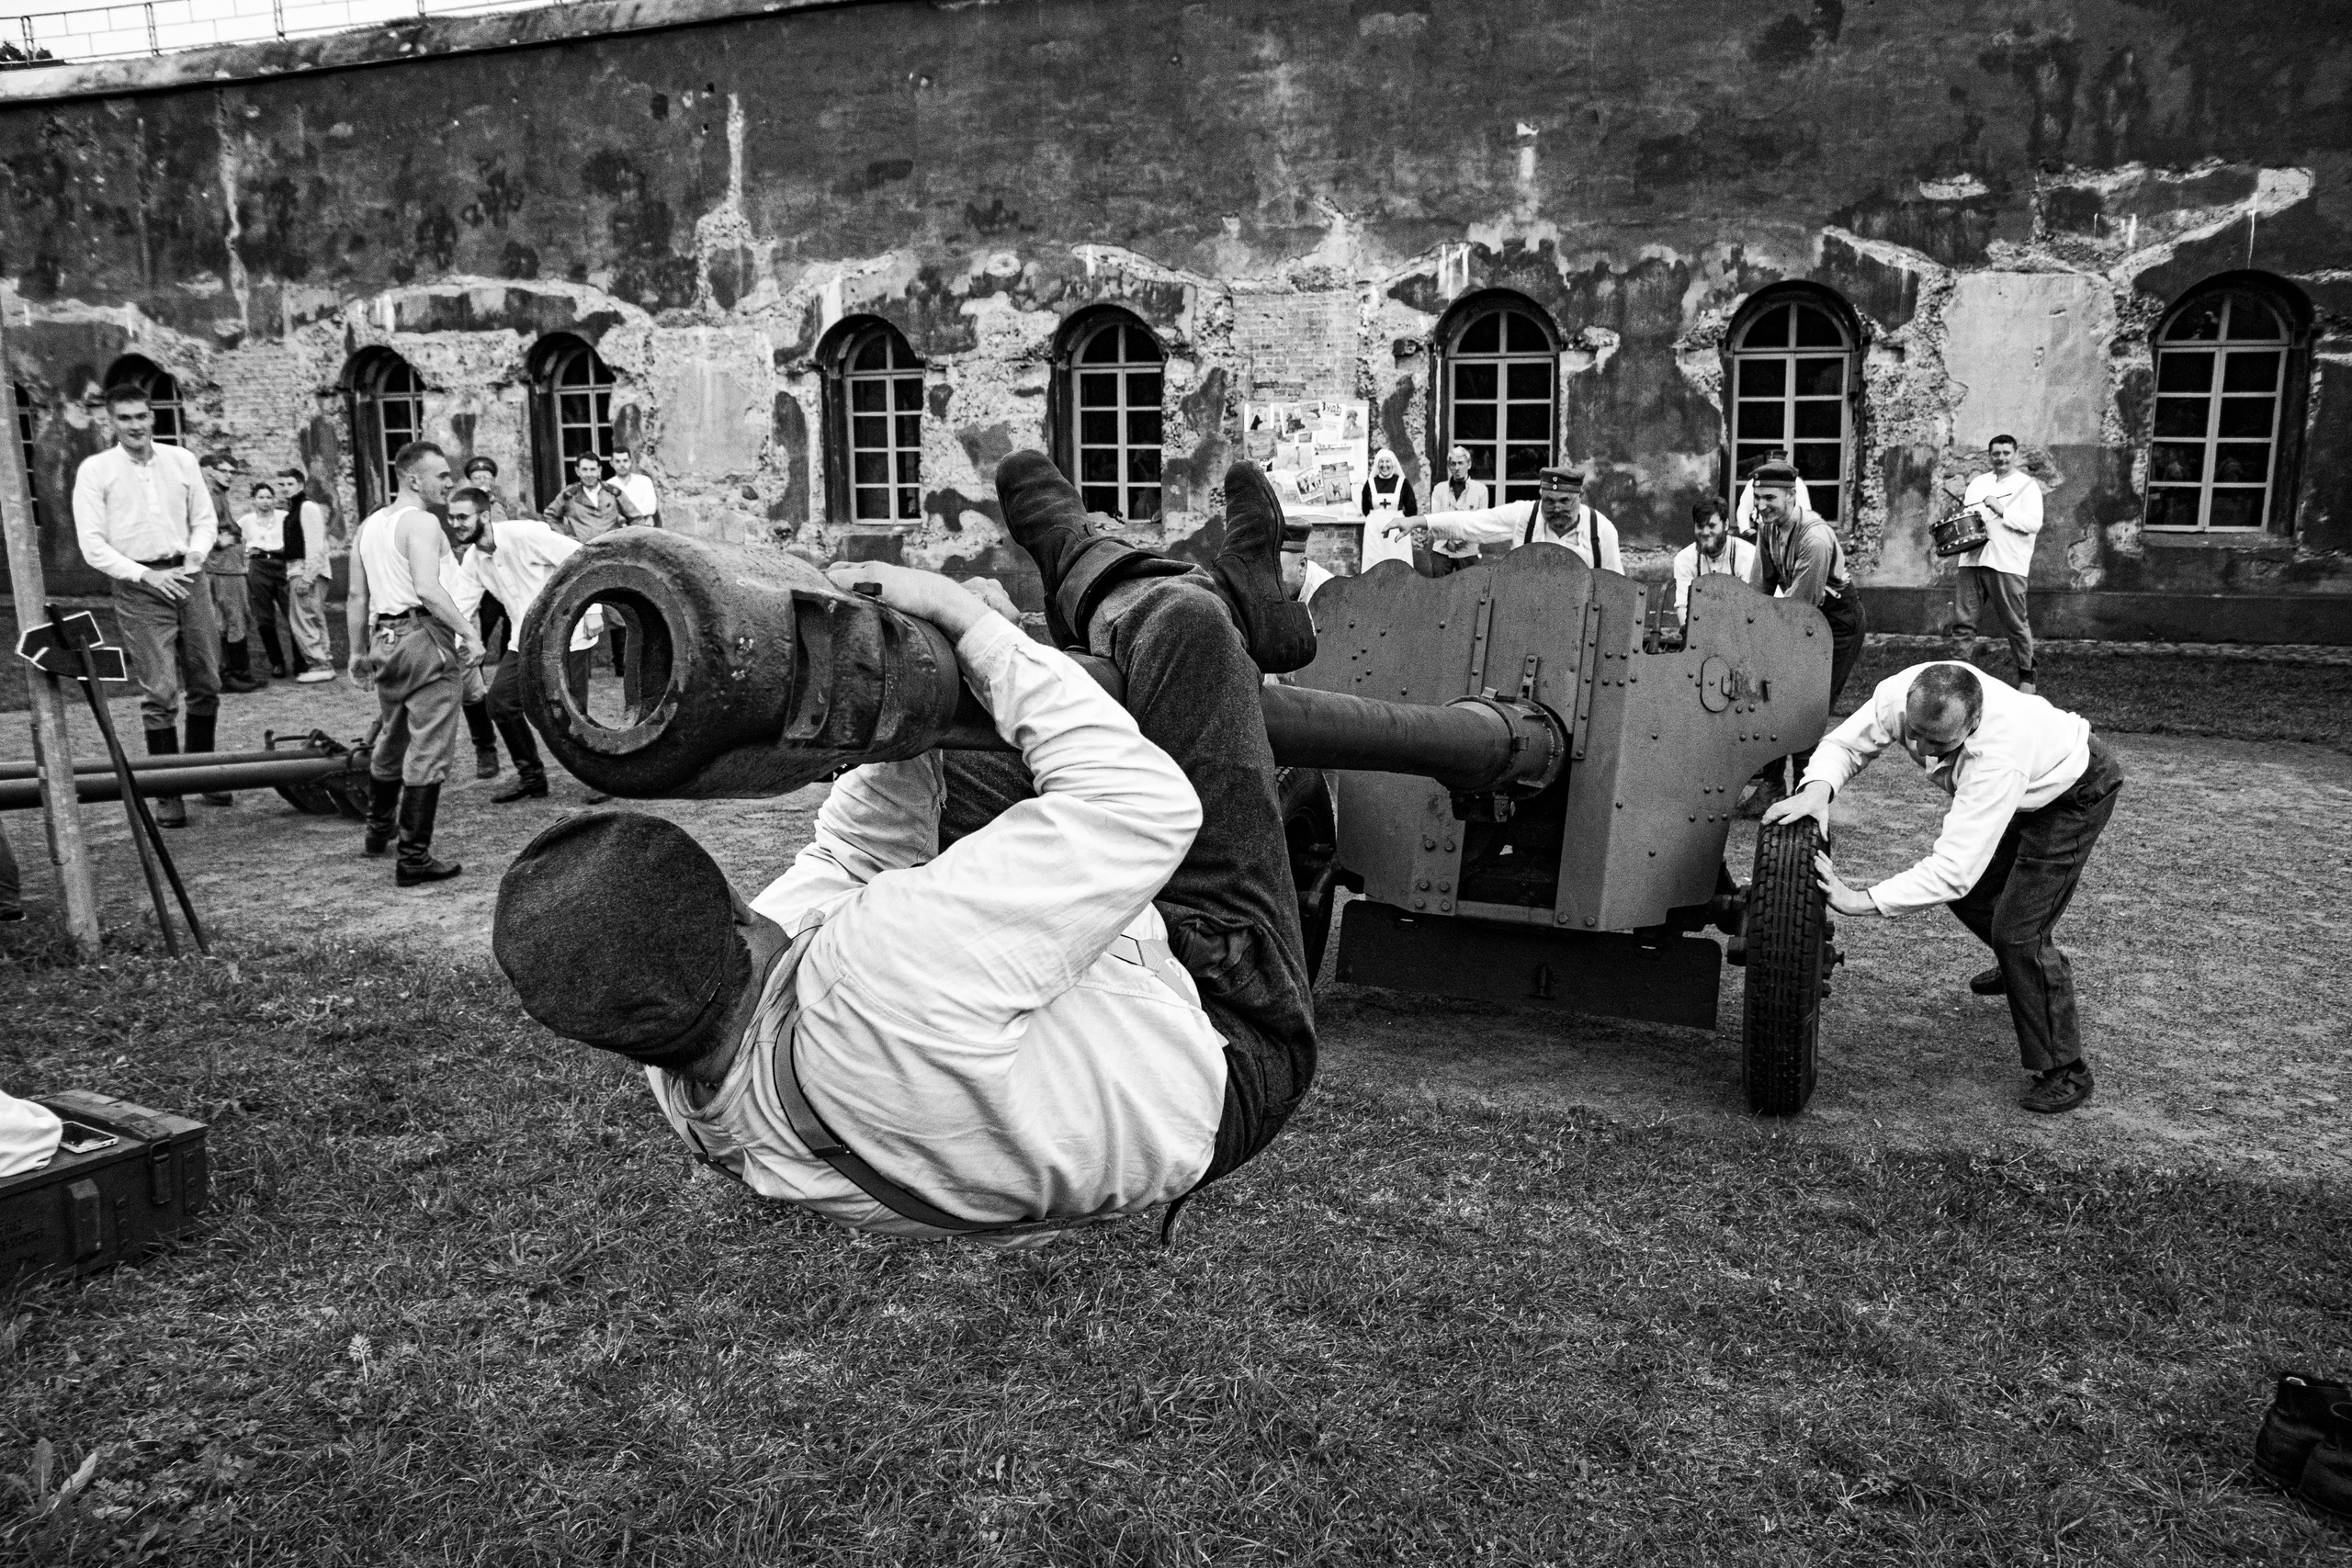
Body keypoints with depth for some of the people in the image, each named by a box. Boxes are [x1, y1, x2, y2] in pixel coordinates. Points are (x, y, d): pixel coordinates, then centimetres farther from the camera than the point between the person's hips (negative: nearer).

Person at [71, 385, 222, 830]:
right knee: (159, 693, -6)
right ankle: (168, 792, 0)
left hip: (187, 578, 4)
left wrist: (195, 556, -6)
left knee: (206, 684, 9)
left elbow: (205, 519, 14)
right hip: (139, 587, -3)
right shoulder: (95, 470, 0)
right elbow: (92, 543, -3)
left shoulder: (181, 461, 9)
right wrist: (145, 575, -13)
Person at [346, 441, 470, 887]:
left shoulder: (368, 526, 16)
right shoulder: (421, 522, -10)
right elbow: (428, 588, -23)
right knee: (428, 752, -6)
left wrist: (358, 650, 23)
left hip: (384, 638, 9)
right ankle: (414, 859, -6)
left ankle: (378, 831, 43)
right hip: (425, 637, -9)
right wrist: (466, 630, -21)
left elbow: (356, 596, 18)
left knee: (390, 740, 26)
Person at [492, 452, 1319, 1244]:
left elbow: (849, 857, -2)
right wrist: (970, 624, -29)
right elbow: (1143, 807, -38)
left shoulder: (685, 1085, -17)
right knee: (1185, 627, -11)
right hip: (1228, 1038, -6)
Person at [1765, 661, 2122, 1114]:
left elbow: (1954, 870, -45)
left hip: (2077, 790, -7)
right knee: (1969, 891, 15)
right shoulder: (1899, 693, -31)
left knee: (2018, 928, -14)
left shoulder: (1998, 760, -45)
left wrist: (1861, 901, -48)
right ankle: (2021, 965, 46)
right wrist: (1818, 788, -39)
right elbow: (1843, 743, -17)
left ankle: (2065, 1071, 1)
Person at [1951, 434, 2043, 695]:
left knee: (2015, 624, 2)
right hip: (1972, 560, 5)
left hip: (2007, 564, -4)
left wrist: (2002, 511, -17)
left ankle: (2026, 677, 16)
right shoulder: (1977, 483, 18)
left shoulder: (2027, 486, 2)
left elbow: (2034, 523, -9)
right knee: (1963, 623, -1)